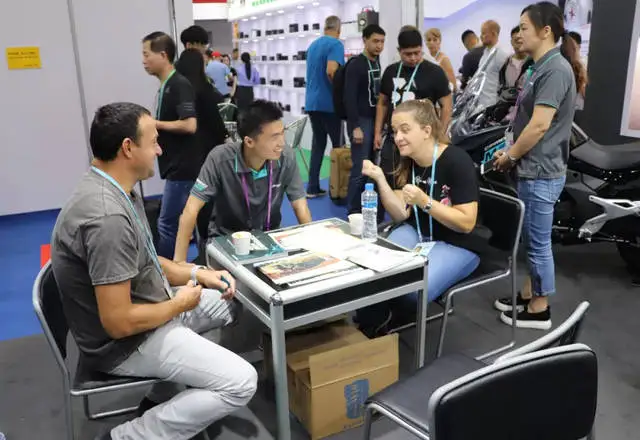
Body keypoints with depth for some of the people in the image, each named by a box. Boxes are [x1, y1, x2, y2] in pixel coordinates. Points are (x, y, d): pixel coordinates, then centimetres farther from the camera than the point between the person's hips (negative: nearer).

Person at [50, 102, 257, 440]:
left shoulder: (113, 190, 1)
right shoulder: (108, 216, -31)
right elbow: (119, 322, -30)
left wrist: (195, 273, 3)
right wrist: (180, 304, -14)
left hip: (140, 306, 10)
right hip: (126, 340, -10)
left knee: (227, 303, 22)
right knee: (241, 383, -13)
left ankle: (160, 400, 22)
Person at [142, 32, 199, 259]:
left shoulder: (180, 85, -15)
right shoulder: (166, 86, 13)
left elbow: (189, 125, -26)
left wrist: (154, 123, -15)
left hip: (182, 168, -10)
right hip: (177, 168, 10)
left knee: (167, 224, -3)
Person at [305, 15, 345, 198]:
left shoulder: (313, 45, 16)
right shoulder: (335, 44, -10)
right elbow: (331, 71, -24)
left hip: (312, 102, 7)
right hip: (328, 102, -7)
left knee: (318, 143, 10)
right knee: (338, 145, 2)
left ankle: (313, 187, 8)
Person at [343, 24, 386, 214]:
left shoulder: (377, 62, 13)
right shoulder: (355, 65, -10)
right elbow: (349, 98, -16)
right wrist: (355, 126, -21)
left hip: (375, 120, 7)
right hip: (361, 121, -7)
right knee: (360, 170, -7)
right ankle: (353, 212, 1)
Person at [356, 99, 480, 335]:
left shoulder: (457, 161, -19)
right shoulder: (405, 162, 1)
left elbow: (466, 223, -21)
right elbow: (401, 216, -4)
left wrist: (424, 202, -32)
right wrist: (380, 179, -16)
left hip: (457, 245, -6)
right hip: (417, 233, 6)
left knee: (413, 291, -27)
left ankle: (386, 328, 7)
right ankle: (369, 329, 8)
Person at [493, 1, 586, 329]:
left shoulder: (556, 69, -18)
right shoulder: (543, 67, 14)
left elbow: (539, 125, -23)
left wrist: (510, 156, -11)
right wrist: (511, 151, 9)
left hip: (540, 173, -10)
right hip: (532, 169, 10)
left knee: (538, 243, 2)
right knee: (531, 240, 19)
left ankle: (539, 310, 15)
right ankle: (528, 295, 33)